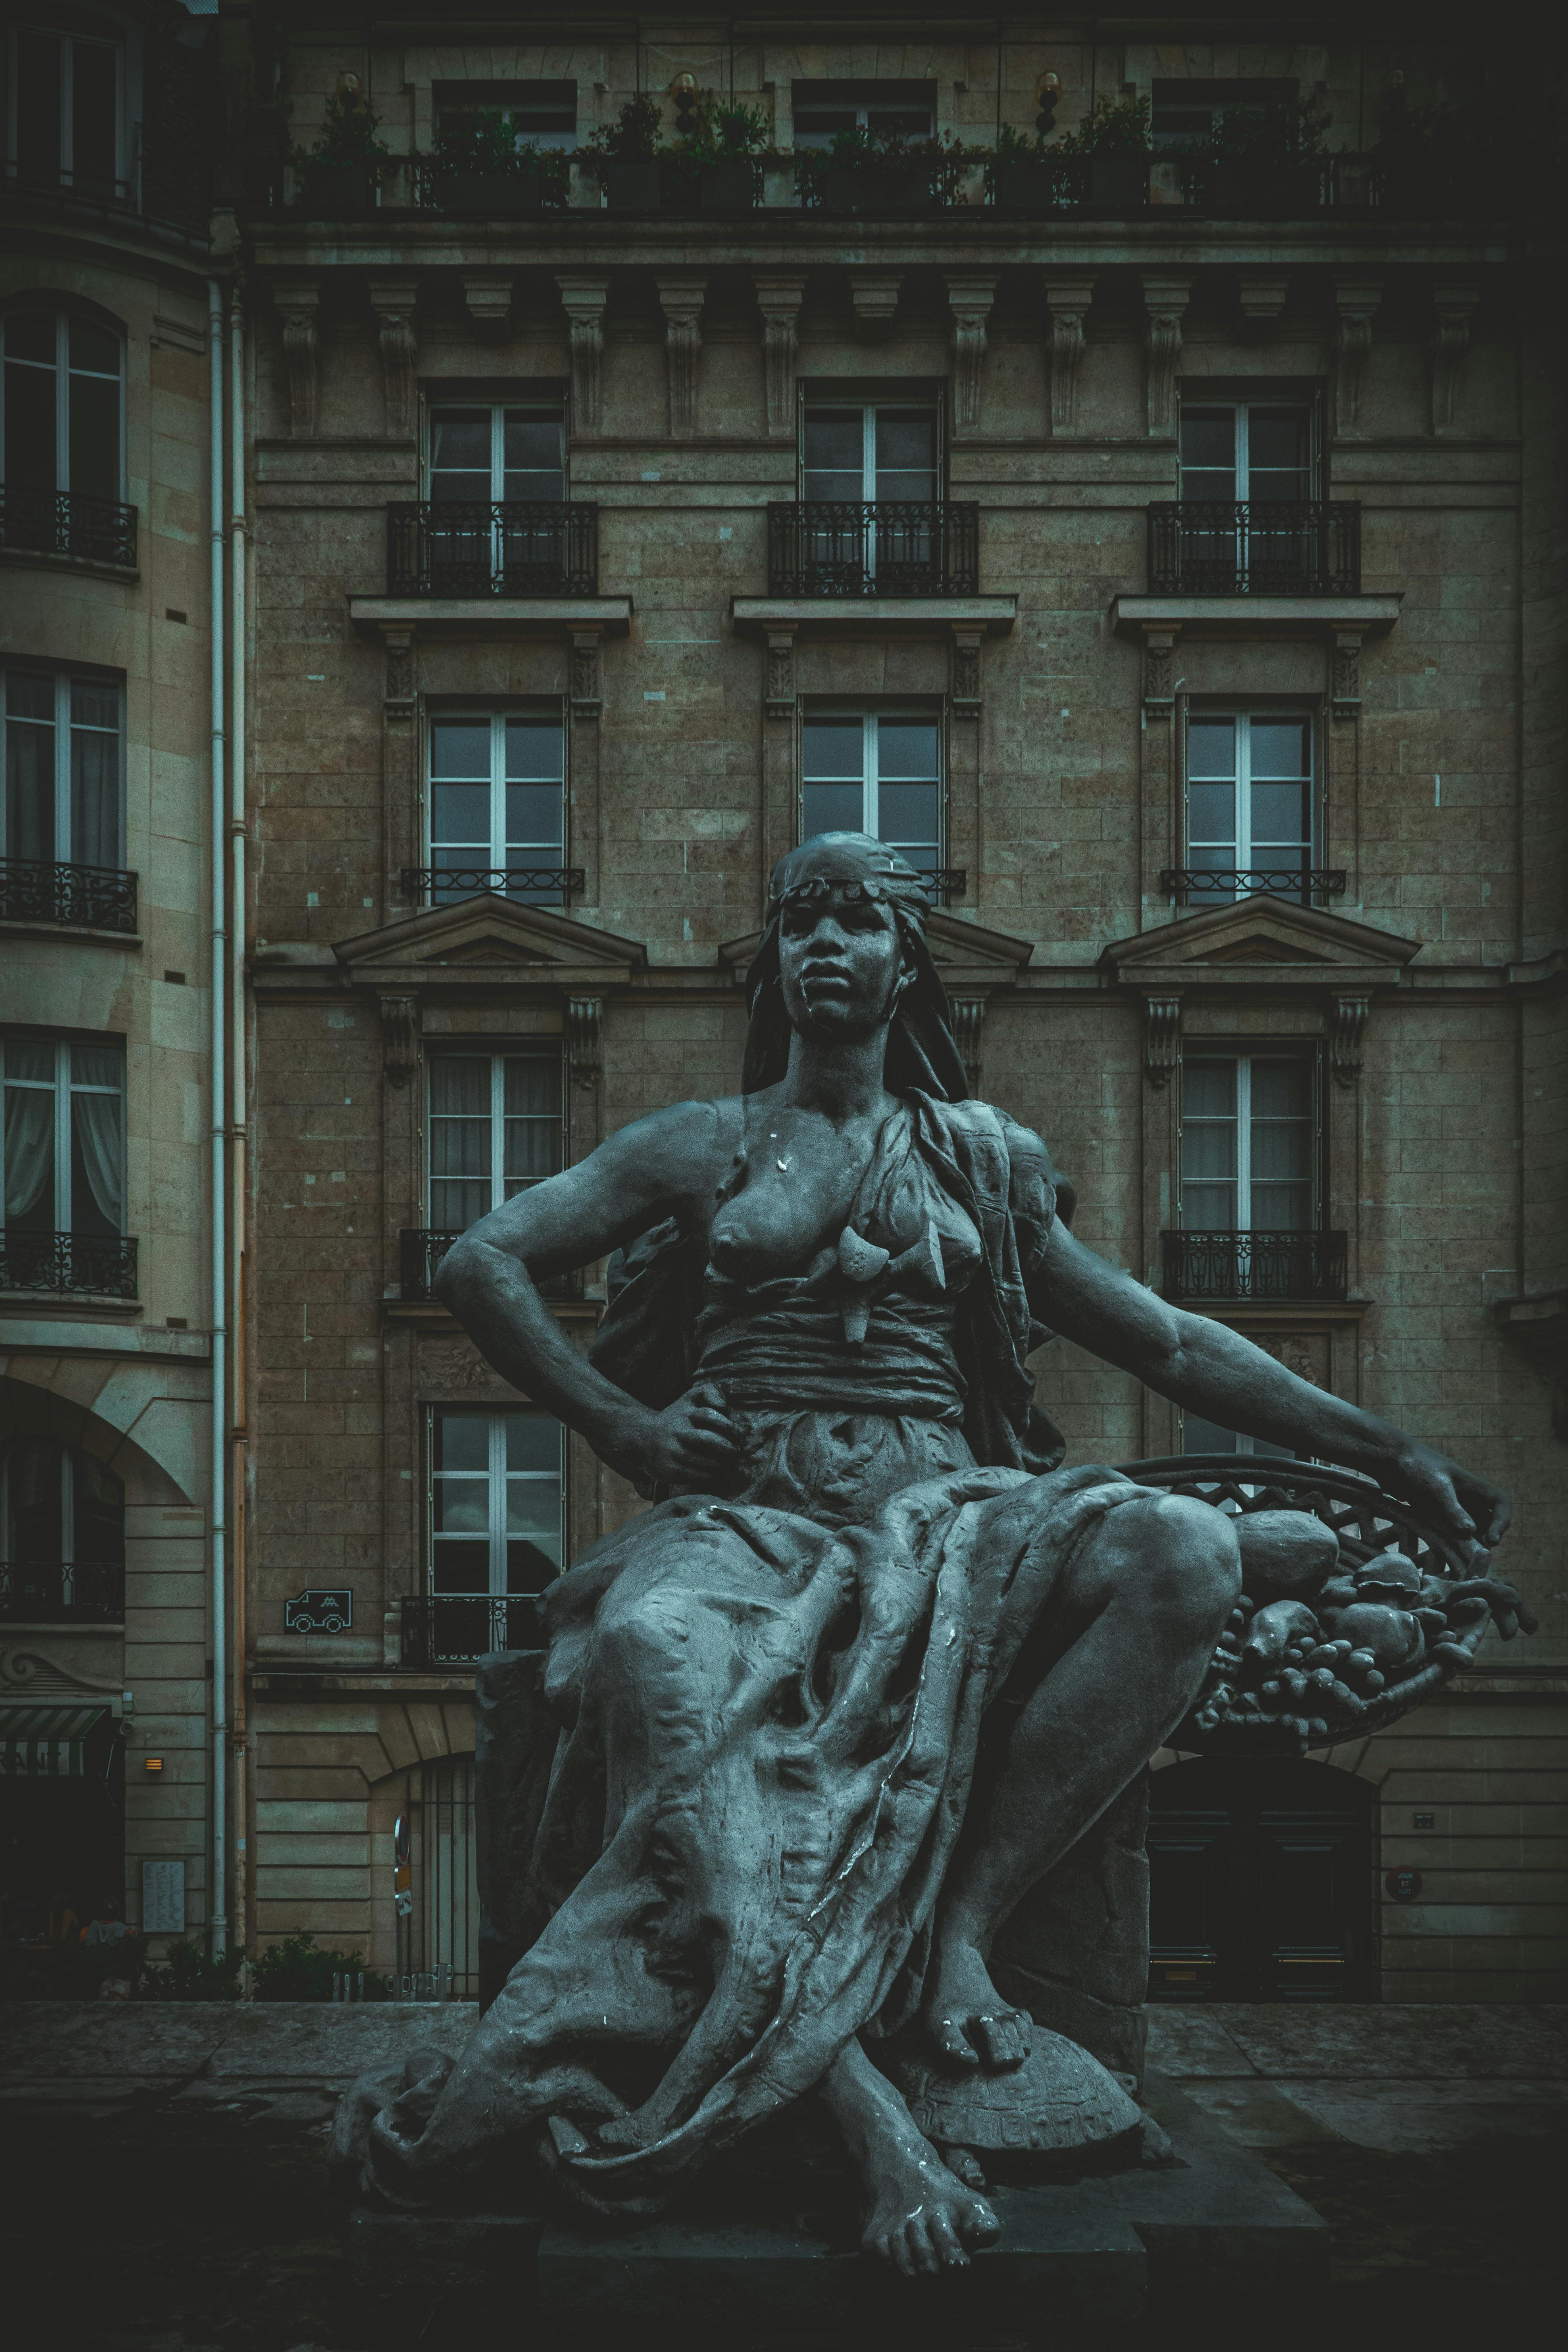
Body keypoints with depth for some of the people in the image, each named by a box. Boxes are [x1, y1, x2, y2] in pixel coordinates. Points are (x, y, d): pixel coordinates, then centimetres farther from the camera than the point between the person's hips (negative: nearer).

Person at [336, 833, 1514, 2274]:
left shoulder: (987, 1161, 22)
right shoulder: (703, 1145, 18)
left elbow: (1170, 1344, 21)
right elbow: (484, 1264, 14)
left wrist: (1390, 1452, 14)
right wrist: (618, 1424, 1)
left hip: (942, 1504, 2)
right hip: (748, 1506, -2)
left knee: (1185, 1548, -31)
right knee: (652, 1649, -40)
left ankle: (960, 1923, -28)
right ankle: (859, 2104, -44)